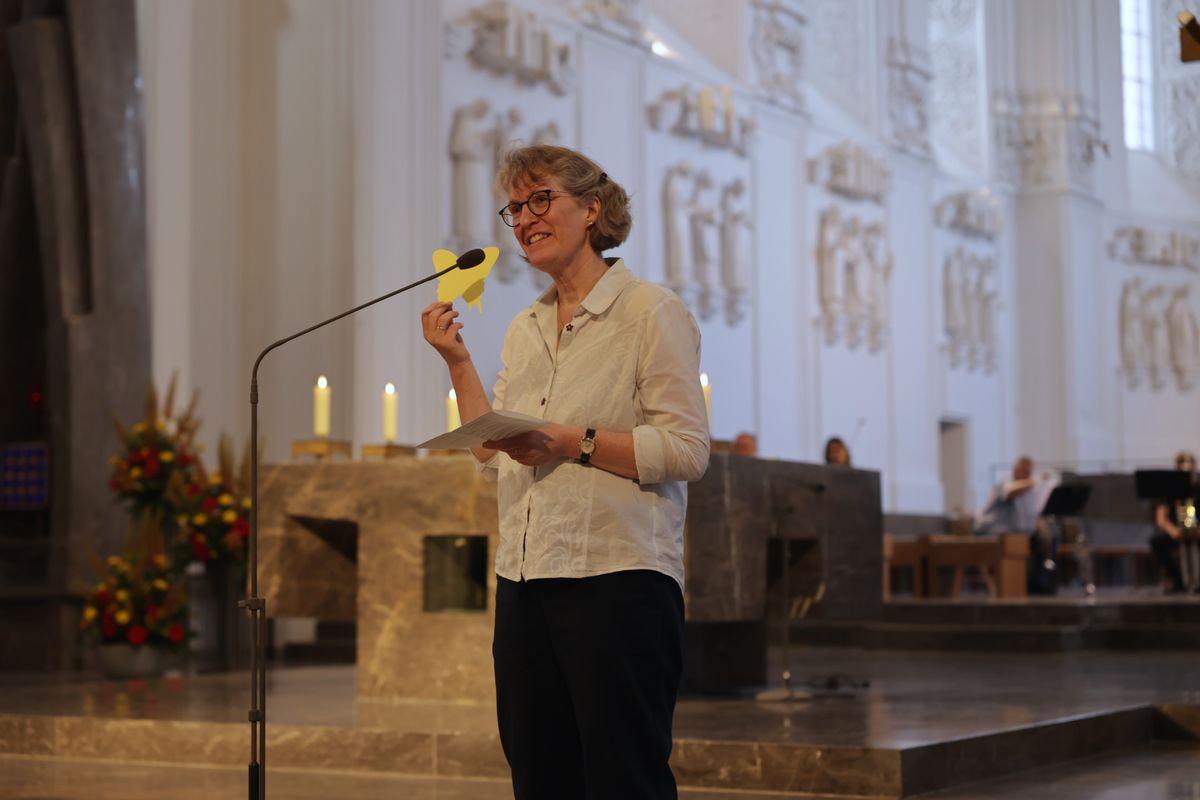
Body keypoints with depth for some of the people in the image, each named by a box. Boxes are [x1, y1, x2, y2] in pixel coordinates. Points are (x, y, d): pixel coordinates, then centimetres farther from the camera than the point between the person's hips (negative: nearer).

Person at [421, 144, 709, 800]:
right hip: (524, 582, 7)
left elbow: (687, 451, -11)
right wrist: (457, 361, 11)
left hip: (618, 580, -7)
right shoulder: (524, 331, 18)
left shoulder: (650, 310, -4)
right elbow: (494, 459, 17)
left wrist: (573, 441, -18)